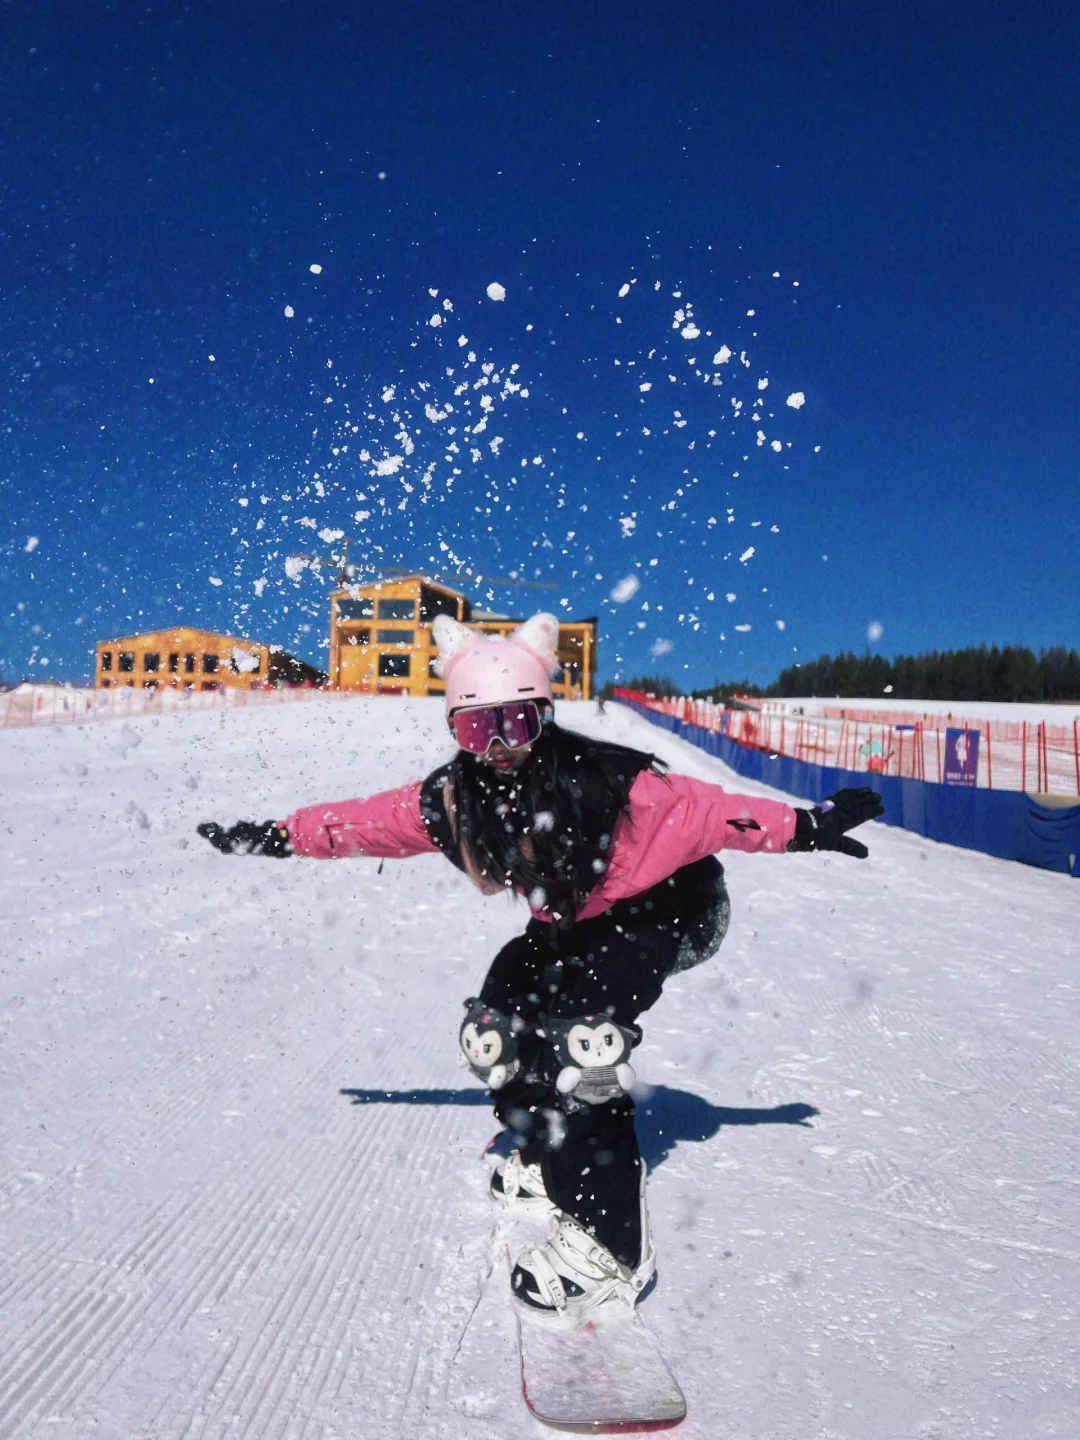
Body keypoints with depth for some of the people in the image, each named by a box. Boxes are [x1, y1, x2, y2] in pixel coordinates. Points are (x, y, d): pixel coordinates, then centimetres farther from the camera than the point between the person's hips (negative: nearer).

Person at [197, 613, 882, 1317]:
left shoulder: (603, 781, -36)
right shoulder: (455, 797, -18)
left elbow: (702, 811, -28)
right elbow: (365, 820, -6)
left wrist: (804, 827, -27)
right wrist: (274, 836, -3)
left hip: (663, 910, -7)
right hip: (571, 922, 7)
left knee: (580, 1038, -25)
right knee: (494, 1030, 2)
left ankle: (611, 1245, -13)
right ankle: (551, 1158, 30)